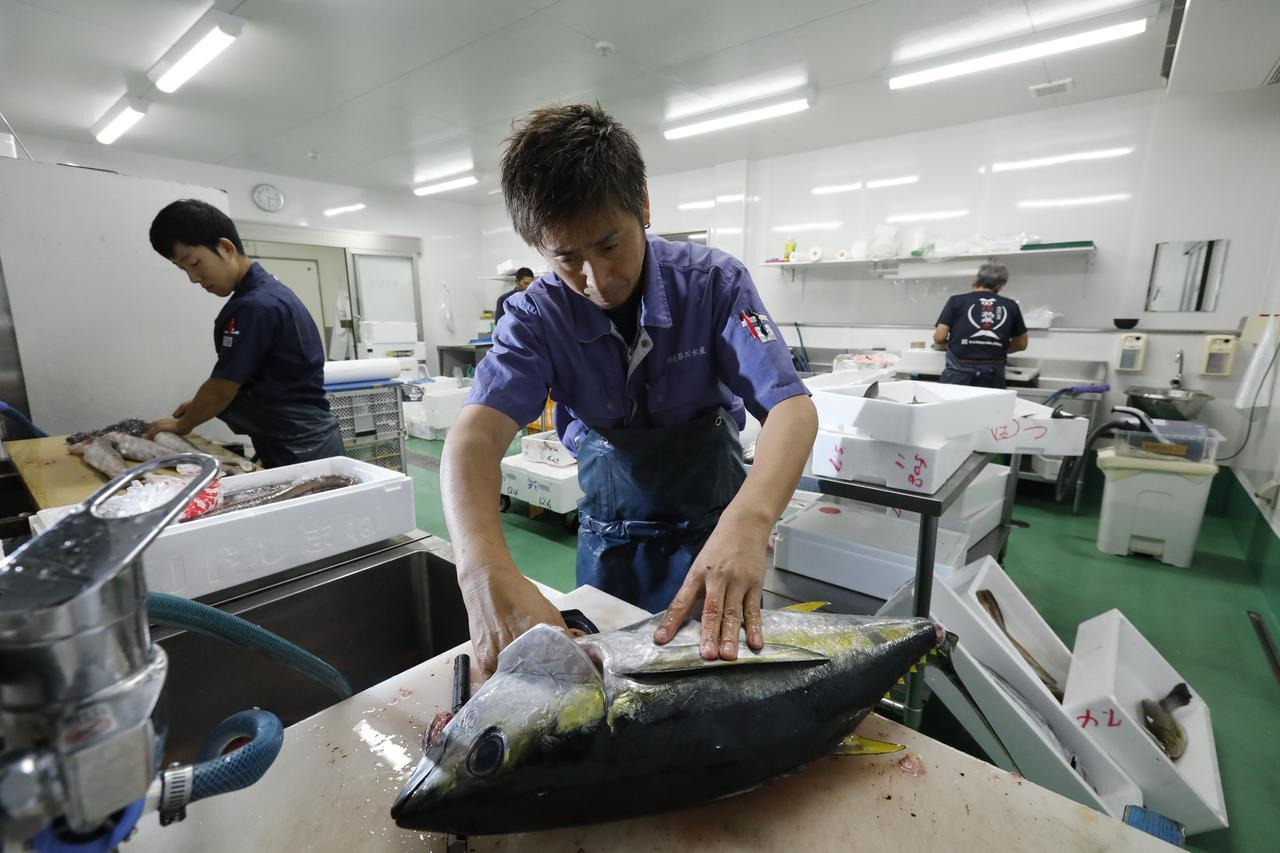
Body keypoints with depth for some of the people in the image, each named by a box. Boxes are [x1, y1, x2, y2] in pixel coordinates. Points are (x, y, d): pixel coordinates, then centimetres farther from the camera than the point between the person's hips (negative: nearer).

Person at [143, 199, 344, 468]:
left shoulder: (255, 305, -20)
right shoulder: (267, 288, 10)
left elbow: (222, 389, -10)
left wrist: (181, 425, 5)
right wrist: (199, 404, 19)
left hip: (298, 450, -9)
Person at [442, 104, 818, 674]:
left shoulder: (713, 282, -18)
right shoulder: (537, 316, -15)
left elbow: (791, 408, -27)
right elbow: (478, 433, -29)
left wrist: (748, 522, -47)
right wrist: (485, 569, -49)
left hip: (712, 528, -1)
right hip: (609, 537, 2)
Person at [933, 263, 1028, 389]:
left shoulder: (957, 300, 3)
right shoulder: (1010, 306, 11)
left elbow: (939, 337, -3)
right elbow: (1021, 344, 18)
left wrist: (941, 345, 18)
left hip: (960, 372, -2)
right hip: (993, 374, 2)